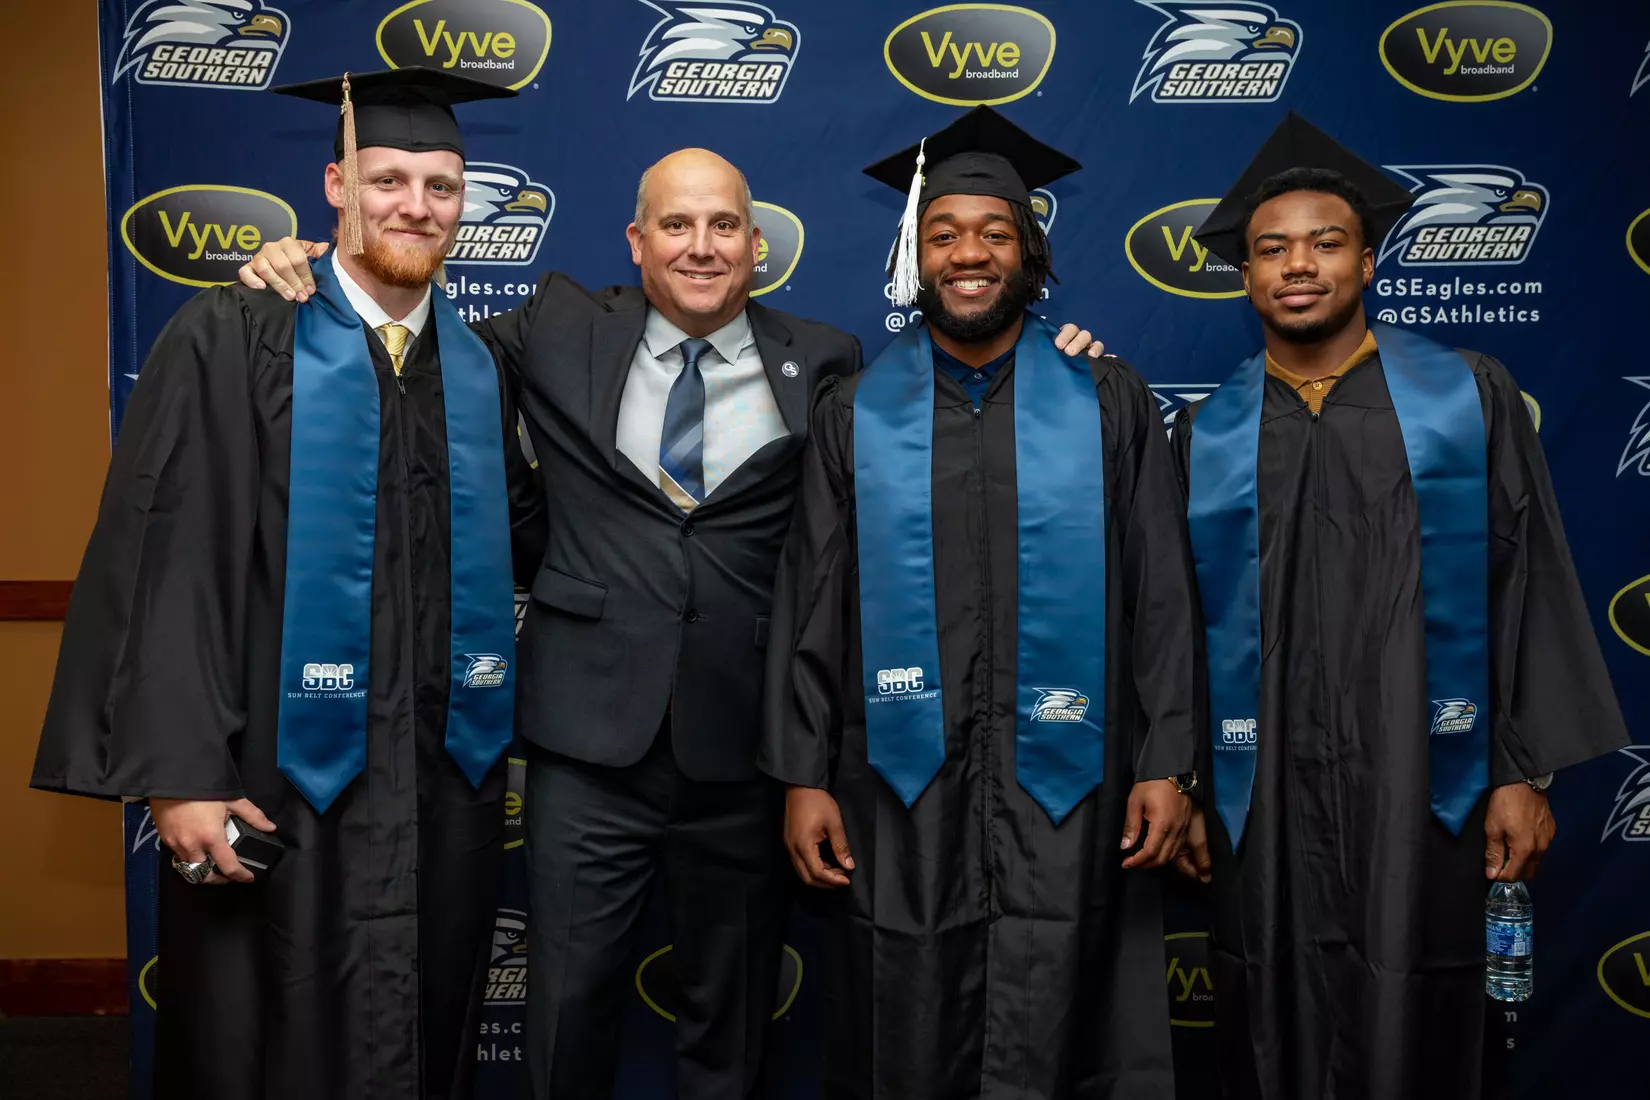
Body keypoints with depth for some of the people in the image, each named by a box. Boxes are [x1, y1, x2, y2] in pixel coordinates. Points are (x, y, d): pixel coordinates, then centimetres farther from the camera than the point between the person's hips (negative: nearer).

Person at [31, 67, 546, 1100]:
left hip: (447, 780, 4)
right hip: (282, 776, -4)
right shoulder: (230, 342, -6)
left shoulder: (481, 370, 8)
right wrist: (179, 773, -15)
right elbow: (166, 565, -11)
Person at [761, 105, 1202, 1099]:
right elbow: (811, 606, 4)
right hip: (900, 790, 1)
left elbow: (1160, 594, 1)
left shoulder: (1107, 402, 3)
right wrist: (803, 775, -1)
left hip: (1064, 791, 0)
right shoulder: (855, 413, 5)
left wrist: (1167, 762, -5)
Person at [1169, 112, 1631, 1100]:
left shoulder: (1471, 399, 2)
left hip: (1424, 789, -1)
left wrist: (1526, 771, -3)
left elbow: (1531, 585, 1)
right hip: (1264, 800, 2)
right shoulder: (1208, 435, 6)